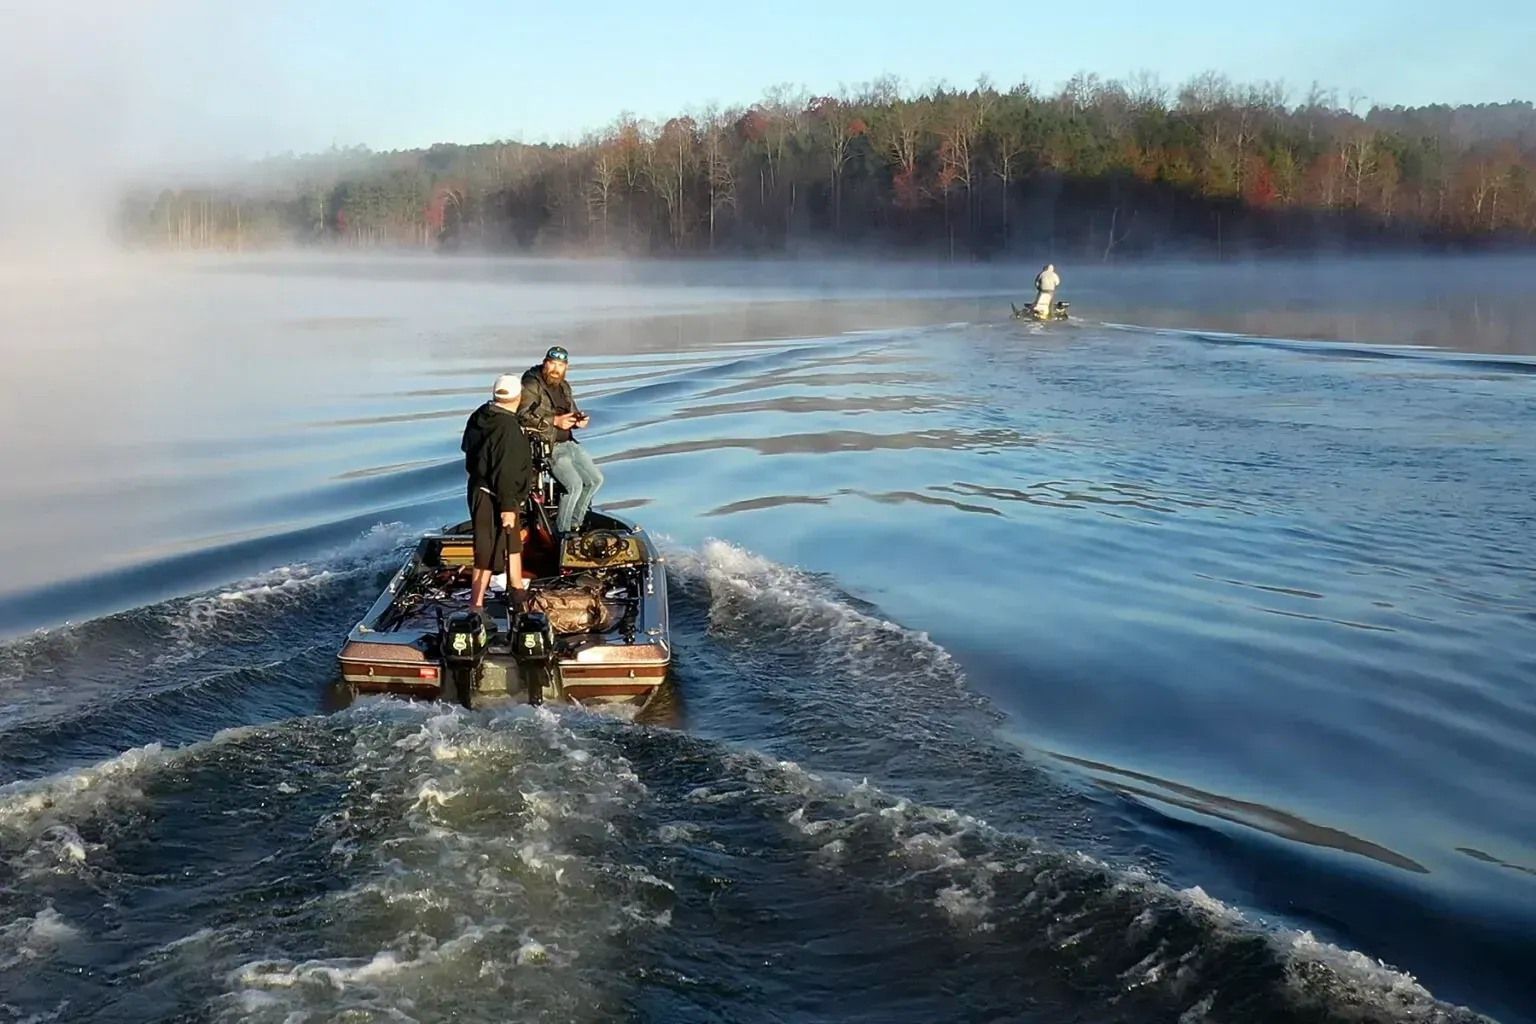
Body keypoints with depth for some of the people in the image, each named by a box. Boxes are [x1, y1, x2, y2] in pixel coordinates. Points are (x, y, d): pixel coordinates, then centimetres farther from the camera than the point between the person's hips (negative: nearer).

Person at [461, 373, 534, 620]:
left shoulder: (480, 416, 3)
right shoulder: (508, 429, -26)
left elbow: (467, 446, 19)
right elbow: (505, 472, -27)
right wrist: (508, 506, -23)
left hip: (479, 487, 10)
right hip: (493, 498, -10)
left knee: (512, 541, 25)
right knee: (490, 552, -3)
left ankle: (517, 590, 39)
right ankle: (476, 606, 1)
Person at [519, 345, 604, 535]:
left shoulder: (564, 386, 15)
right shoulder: (531, 385, -11)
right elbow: (523, 416, -22)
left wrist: (579, 420, 2)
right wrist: (555, 421, -25)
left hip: (568, 443, 9)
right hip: (547, 447, -9)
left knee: (595, 479, 7)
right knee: (574, 484, -22)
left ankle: (574, 523, 21)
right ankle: (561, 531, -5)